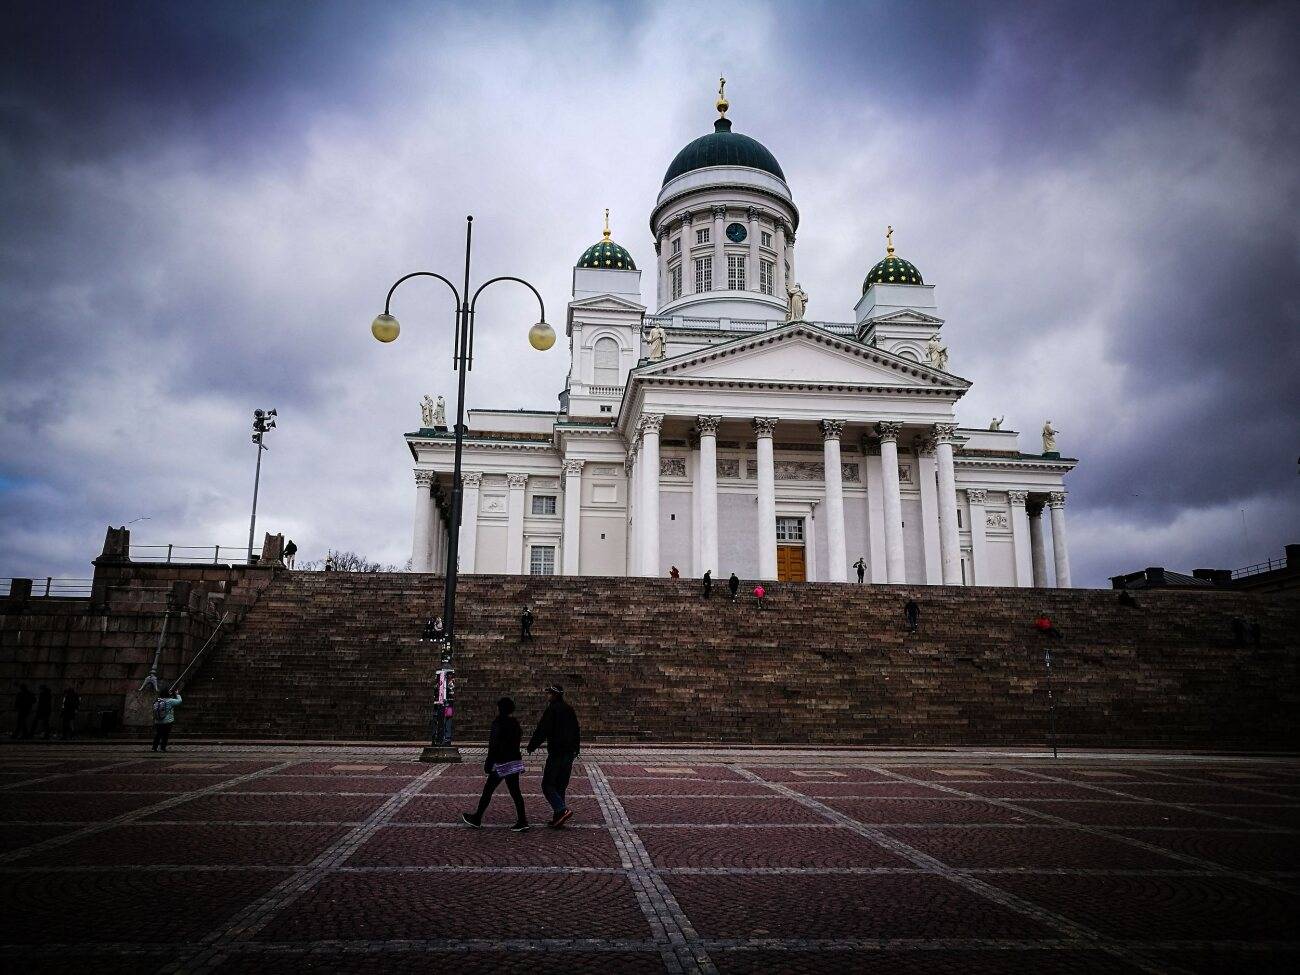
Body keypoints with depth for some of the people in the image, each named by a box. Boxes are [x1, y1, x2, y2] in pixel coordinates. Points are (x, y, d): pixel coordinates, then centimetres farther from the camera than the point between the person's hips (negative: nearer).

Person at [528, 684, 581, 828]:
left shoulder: (552, 710, -11)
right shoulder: (569, 709, 13)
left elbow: (542, 731, -14)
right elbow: (577, 731, 20)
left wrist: (531, 746, -3)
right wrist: (576, 748, 26)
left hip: (556, 753, -8)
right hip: (570, 753, 8)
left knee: (548, 785, -3)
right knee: (560, 786, 14)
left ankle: (563, 810, -17)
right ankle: (558, 817, 14)